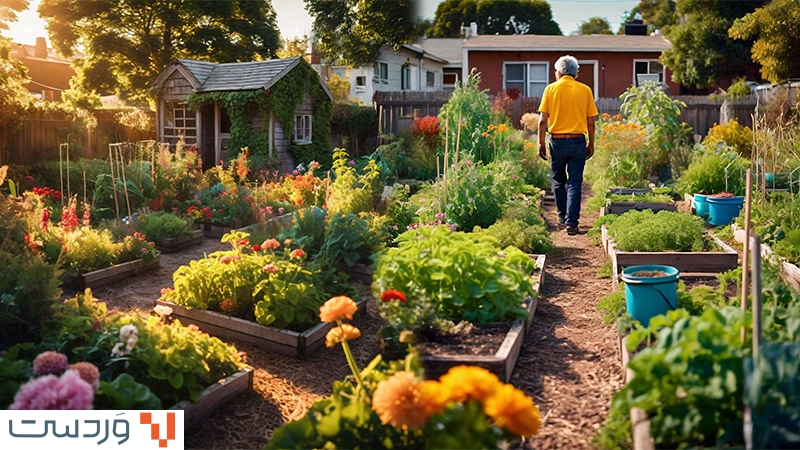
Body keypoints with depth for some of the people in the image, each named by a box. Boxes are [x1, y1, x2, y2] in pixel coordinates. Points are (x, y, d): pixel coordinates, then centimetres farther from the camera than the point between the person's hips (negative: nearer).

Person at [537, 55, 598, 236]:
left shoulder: (551, 89, 1)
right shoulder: (585, 90, 4)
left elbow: (542, 120, -3)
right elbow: (591, 122, 5)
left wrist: (541, 143, 3)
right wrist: (591, 144, 15)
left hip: (557, 140, 0)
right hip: (578, 141, 0)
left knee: (558, 180, 18)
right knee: (574, 183, 3)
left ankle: (563, 216, 26)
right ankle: (572, 222, -1)